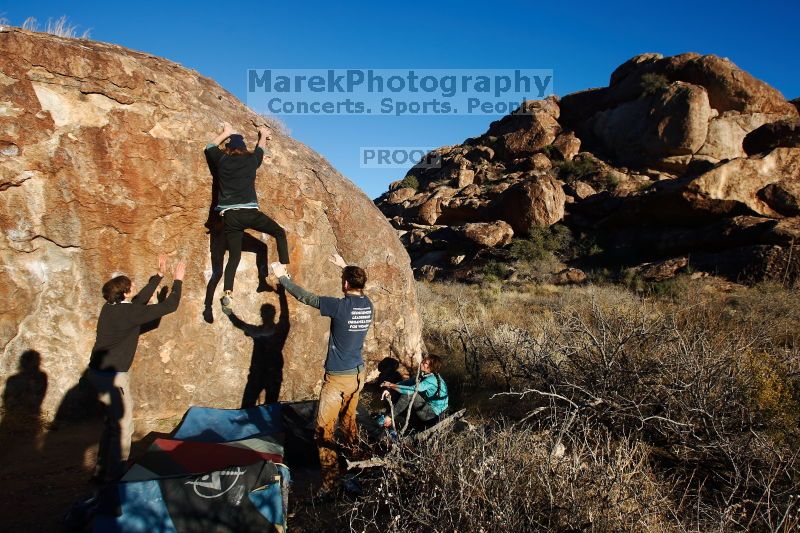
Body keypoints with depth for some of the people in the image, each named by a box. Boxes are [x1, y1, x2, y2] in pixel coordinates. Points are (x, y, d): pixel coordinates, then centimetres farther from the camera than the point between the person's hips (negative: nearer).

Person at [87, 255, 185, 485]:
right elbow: (169, 306, -14)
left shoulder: (110, 308, 4)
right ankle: (113, 477, 11)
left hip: (98, 371, 9)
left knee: (112, 421, 21)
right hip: (112, 376, -9)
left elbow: (141, 299, 19)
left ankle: (102, 472, 31)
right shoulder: (130, 312, -19)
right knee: (123, 426, 2)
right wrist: (178, 280, 0)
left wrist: (160, 275, 22)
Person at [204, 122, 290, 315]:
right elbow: (261, 149, 34)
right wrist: (263, 135, 55)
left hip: (229, 216, 2)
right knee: (279, 233, 18)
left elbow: (210, 147, 35)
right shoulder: (252, 160, 11)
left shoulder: (221, 159, 13)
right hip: (249, 212, -2)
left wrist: (225, 133, 48)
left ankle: (227, 294, -15)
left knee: (234, 256, 5)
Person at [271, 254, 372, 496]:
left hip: (337, 379, -7)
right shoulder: (367, 304, -2)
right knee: (349, 419, 25)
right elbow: (358, 285, 22)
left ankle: (330, 480, 0)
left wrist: (282, 277, 1)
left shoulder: (340, 306, -21)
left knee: (324, 429, 0)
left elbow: (305, 296, -12)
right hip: (358, 375, 7)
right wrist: (344, 265, 34)